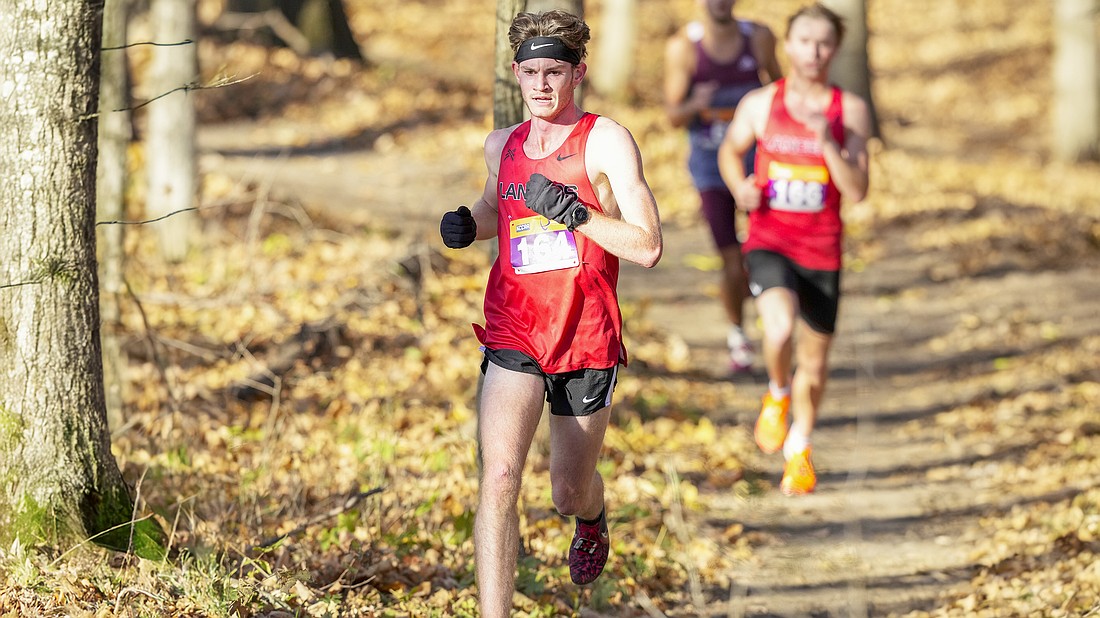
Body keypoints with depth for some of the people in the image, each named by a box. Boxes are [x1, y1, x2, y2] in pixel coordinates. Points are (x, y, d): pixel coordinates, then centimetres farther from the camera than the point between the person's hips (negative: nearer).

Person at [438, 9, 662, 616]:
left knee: (571, 494, 14)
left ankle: (592, 518, 54)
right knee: (499, 475, -20)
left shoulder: (606, 140, -8)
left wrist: (575, 213, -25)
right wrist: (466, 225, 7)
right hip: (514, 334, 2)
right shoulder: (501, 145, 7)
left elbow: (648, 247, -14)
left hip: (587, 339, -2)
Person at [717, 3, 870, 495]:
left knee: (814, 361, 12)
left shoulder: (850, 111, -5)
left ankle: (799, 449, 38)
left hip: (822, 252, 1)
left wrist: (827, 140, -23)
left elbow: (857, 191, -10)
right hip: (768, 243, -1)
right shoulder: (760, 104, -3)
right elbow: (731, 149, 17)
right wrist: (740, 186, -4)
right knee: (780, 328, -30)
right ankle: (777, 395, 3)